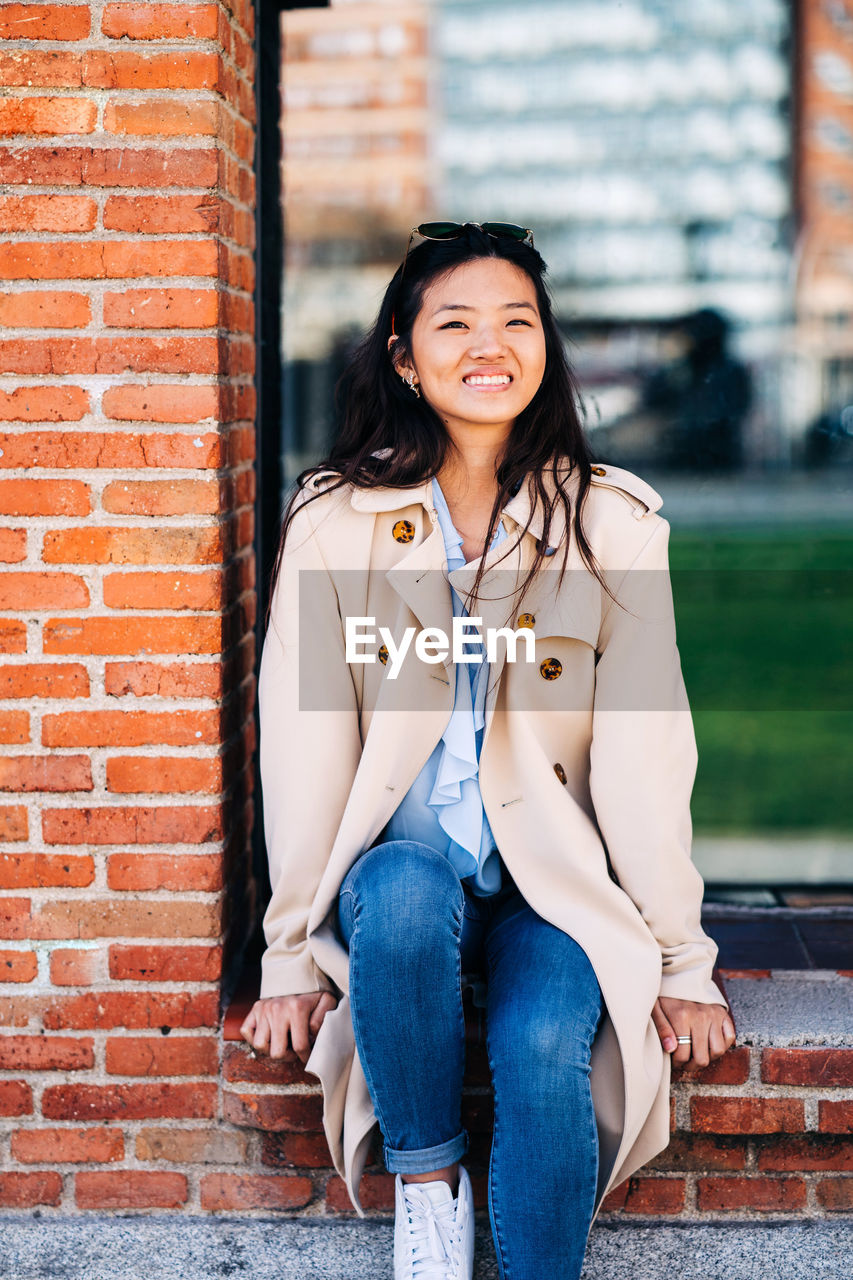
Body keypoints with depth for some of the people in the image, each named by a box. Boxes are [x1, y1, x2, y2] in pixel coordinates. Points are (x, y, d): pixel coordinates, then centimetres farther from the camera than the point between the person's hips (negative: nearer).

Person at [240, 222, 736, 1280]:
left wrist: (682, 964, -1)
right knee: (403, 898, -33)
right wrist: (292, 962, -2)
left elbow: (644, 753, -3)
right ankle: (426, 1177, -10)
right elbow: (304, 747, -2)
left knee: (544, 1053, -29)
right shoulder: (336, 518, -3)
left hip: (558, 886, 0)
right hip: (402, 869, 1)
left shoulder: (612, 521, -3)